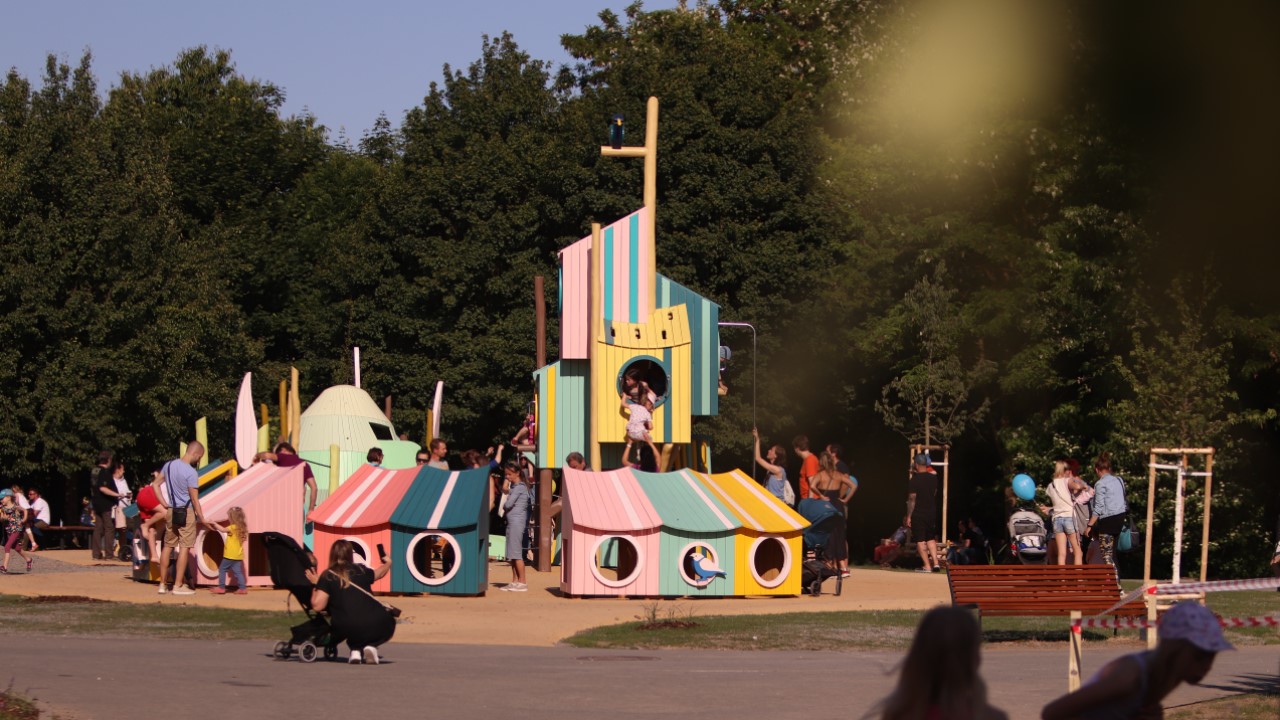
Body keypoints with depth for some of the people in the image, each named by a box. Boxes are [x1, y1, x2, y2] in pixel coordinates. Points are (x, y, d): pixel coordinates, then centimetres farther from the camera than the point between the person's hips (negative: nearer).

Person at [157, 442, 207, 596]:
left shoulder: (168, 465, 4)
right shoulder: (191, 472, -16)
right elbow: (194, 498, -15)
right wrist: (201, 518, -8)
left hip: (170, 511, 7)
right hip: (186, 512, -7)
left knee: (168, 546, 12)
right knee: (184, 547, -2)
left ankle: (163, 584, 15)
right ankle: (178, 585, -3)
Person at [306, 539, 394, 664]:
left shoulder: (327, 576, 7)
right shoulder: (361, 570, 18)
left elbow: (317, 606, -2)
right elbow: (379, 573, 42)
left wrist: (316, 585, 16)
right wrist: (387, 564, 65)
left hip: (350, 630, 0)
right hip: (377, 625, 0)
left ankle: (355, 649, 12)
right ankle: (371, 646, 8)